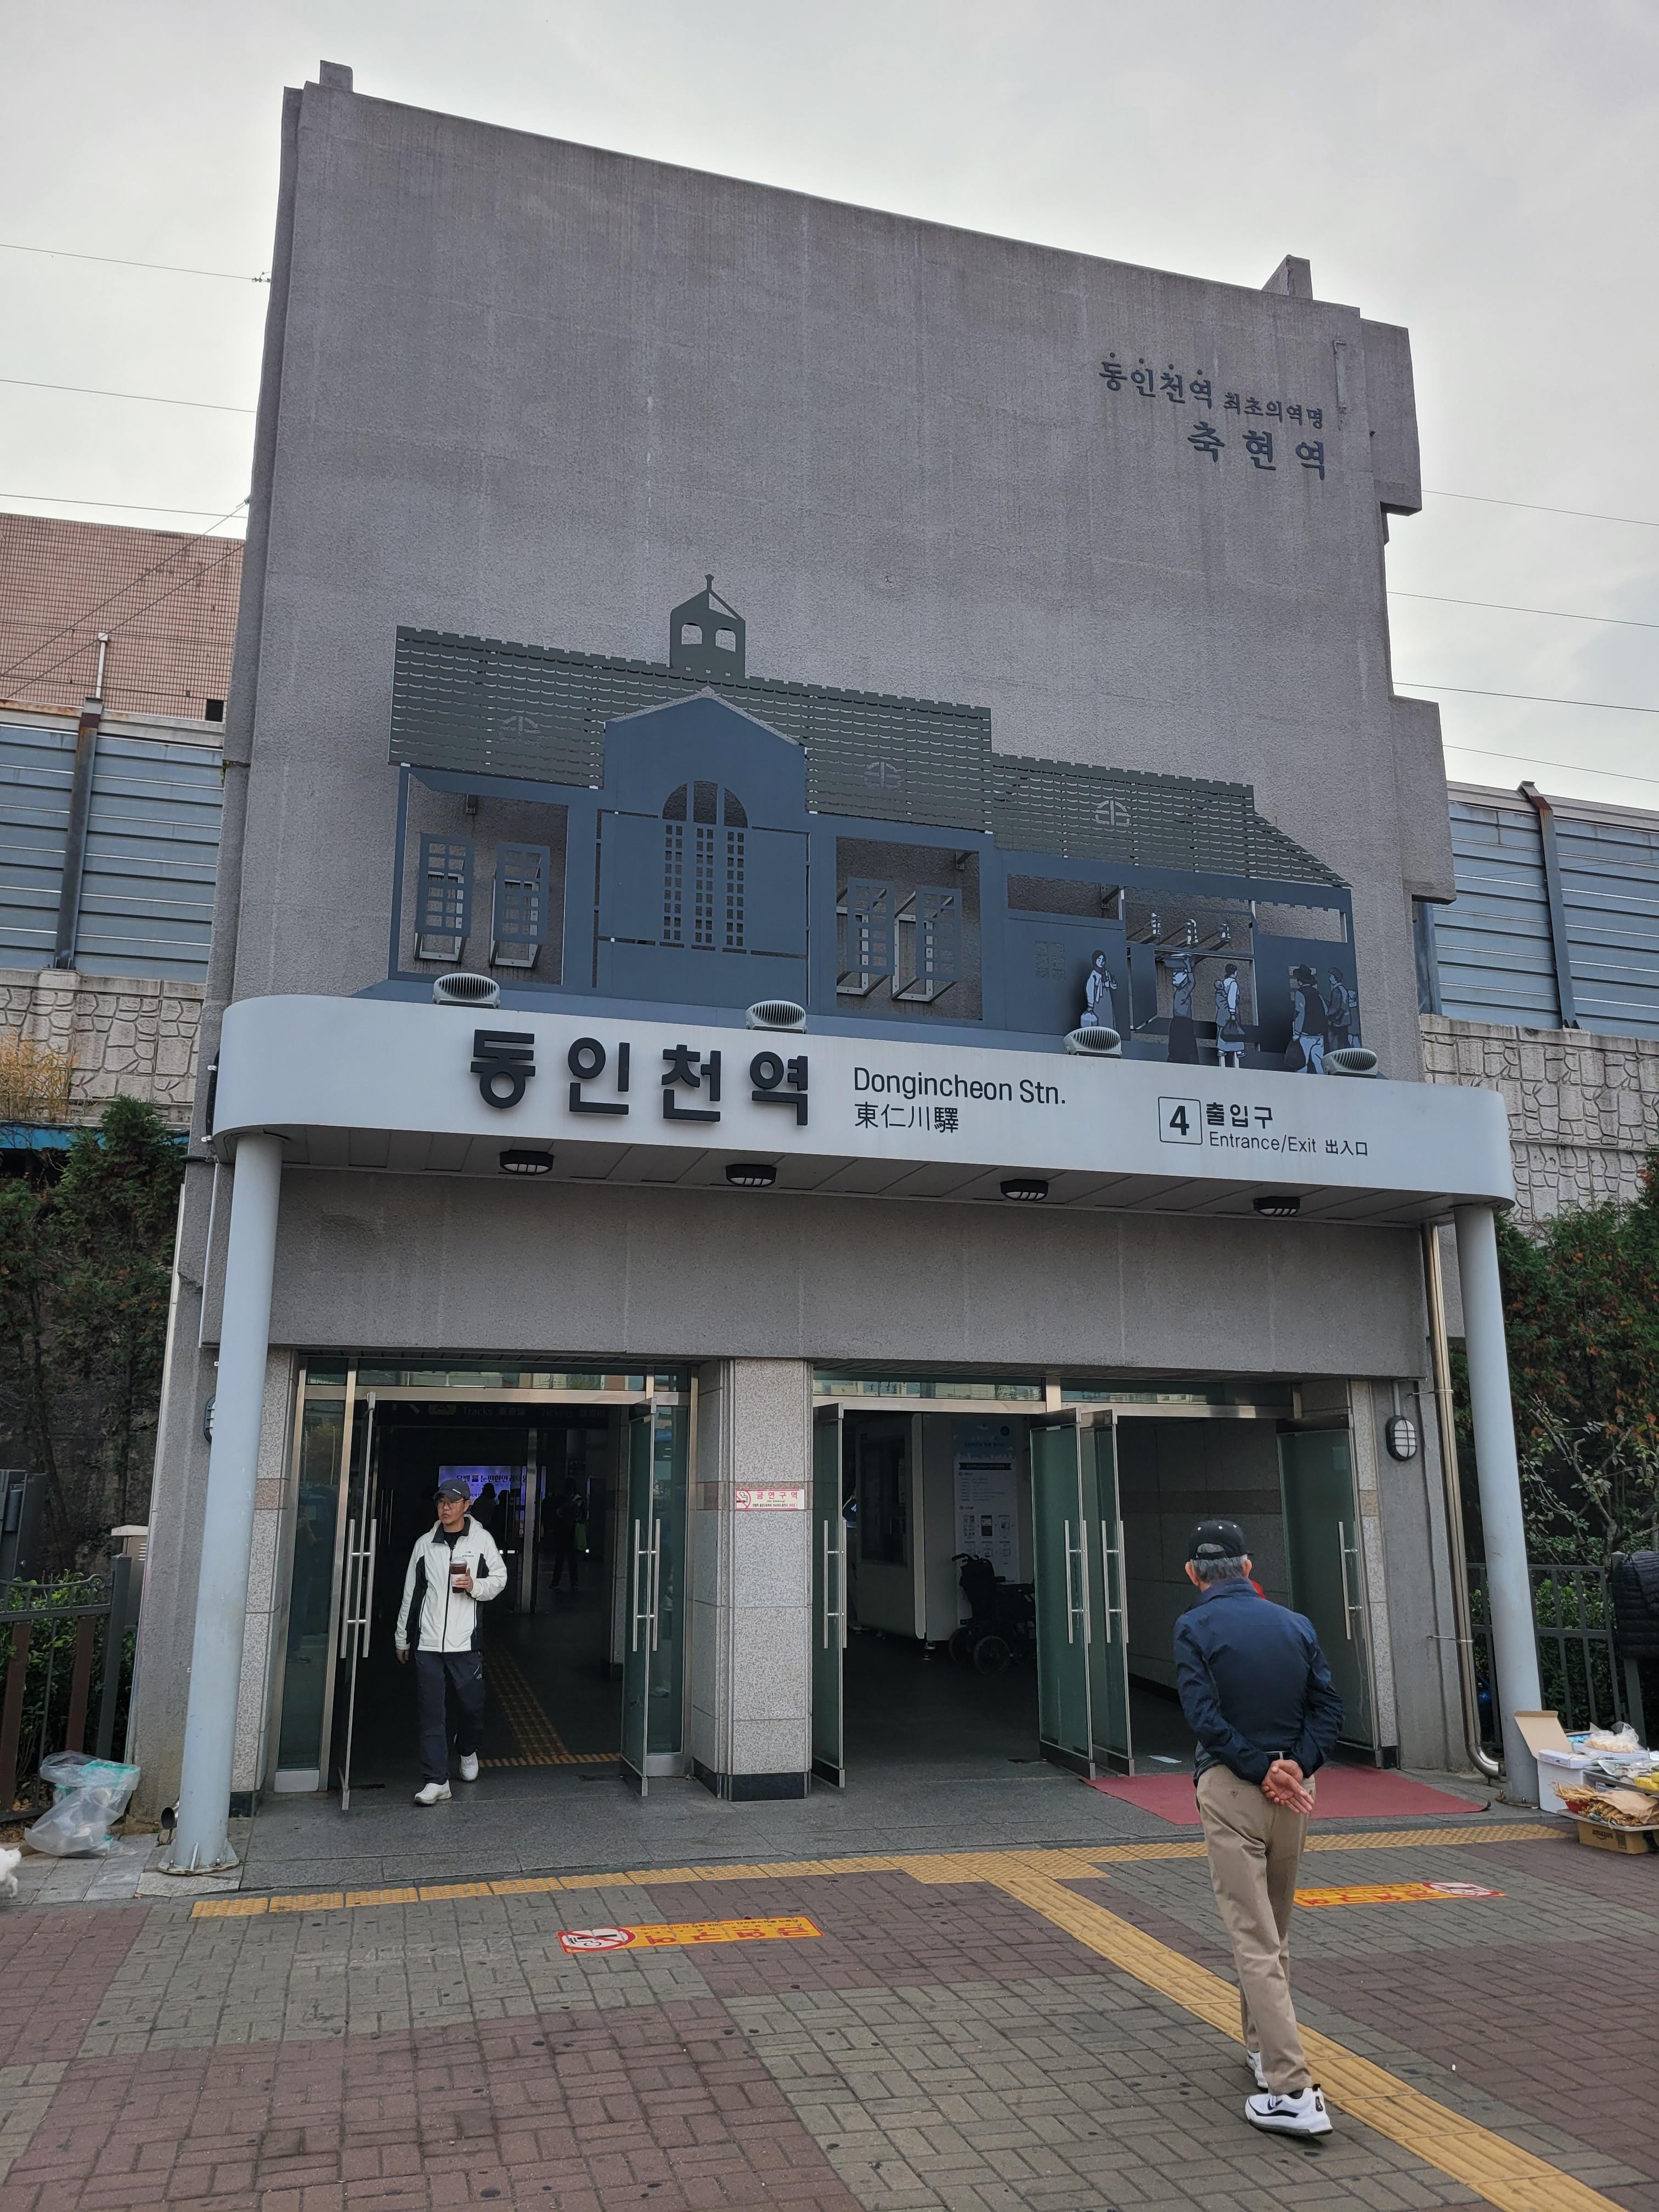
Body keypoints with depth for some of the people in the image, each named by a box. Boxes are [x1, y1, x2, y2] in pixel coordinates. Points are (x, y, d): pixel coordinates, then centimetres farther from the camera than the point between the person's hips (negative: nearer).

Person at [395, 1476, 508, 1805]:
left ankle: (468, 1752, 35)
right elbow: (411, 1592, 15)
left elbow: (499, 1579, 9)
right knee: (430, 1713, -1)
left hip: (465, 1641, -1)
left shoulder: (482, 1540, 3)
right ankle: (436, 1781, 3)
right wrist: (402, 1638, 18)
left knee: (471, 1704, 5)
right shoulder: (425, 1544, 8)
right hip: (427, 1643, 2)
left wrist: (476, 1587, -12)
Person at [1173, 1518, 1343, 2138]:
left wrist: (1260, 1770, -13)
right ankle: (1263, 2048, 36)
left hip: (1231, 1789, -5)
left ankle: (1293, 2092, -8)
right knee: (1276, 1932, 22)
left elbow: (1204, 1715, -17)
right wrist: (1296, 1767, -7)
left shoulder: (1195, 1627, -7)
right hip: (1292, 1791, 6)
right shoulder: (1295, 1623, 7)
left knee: (1255, 1942, -4)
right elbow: (1328, 1705, 2)